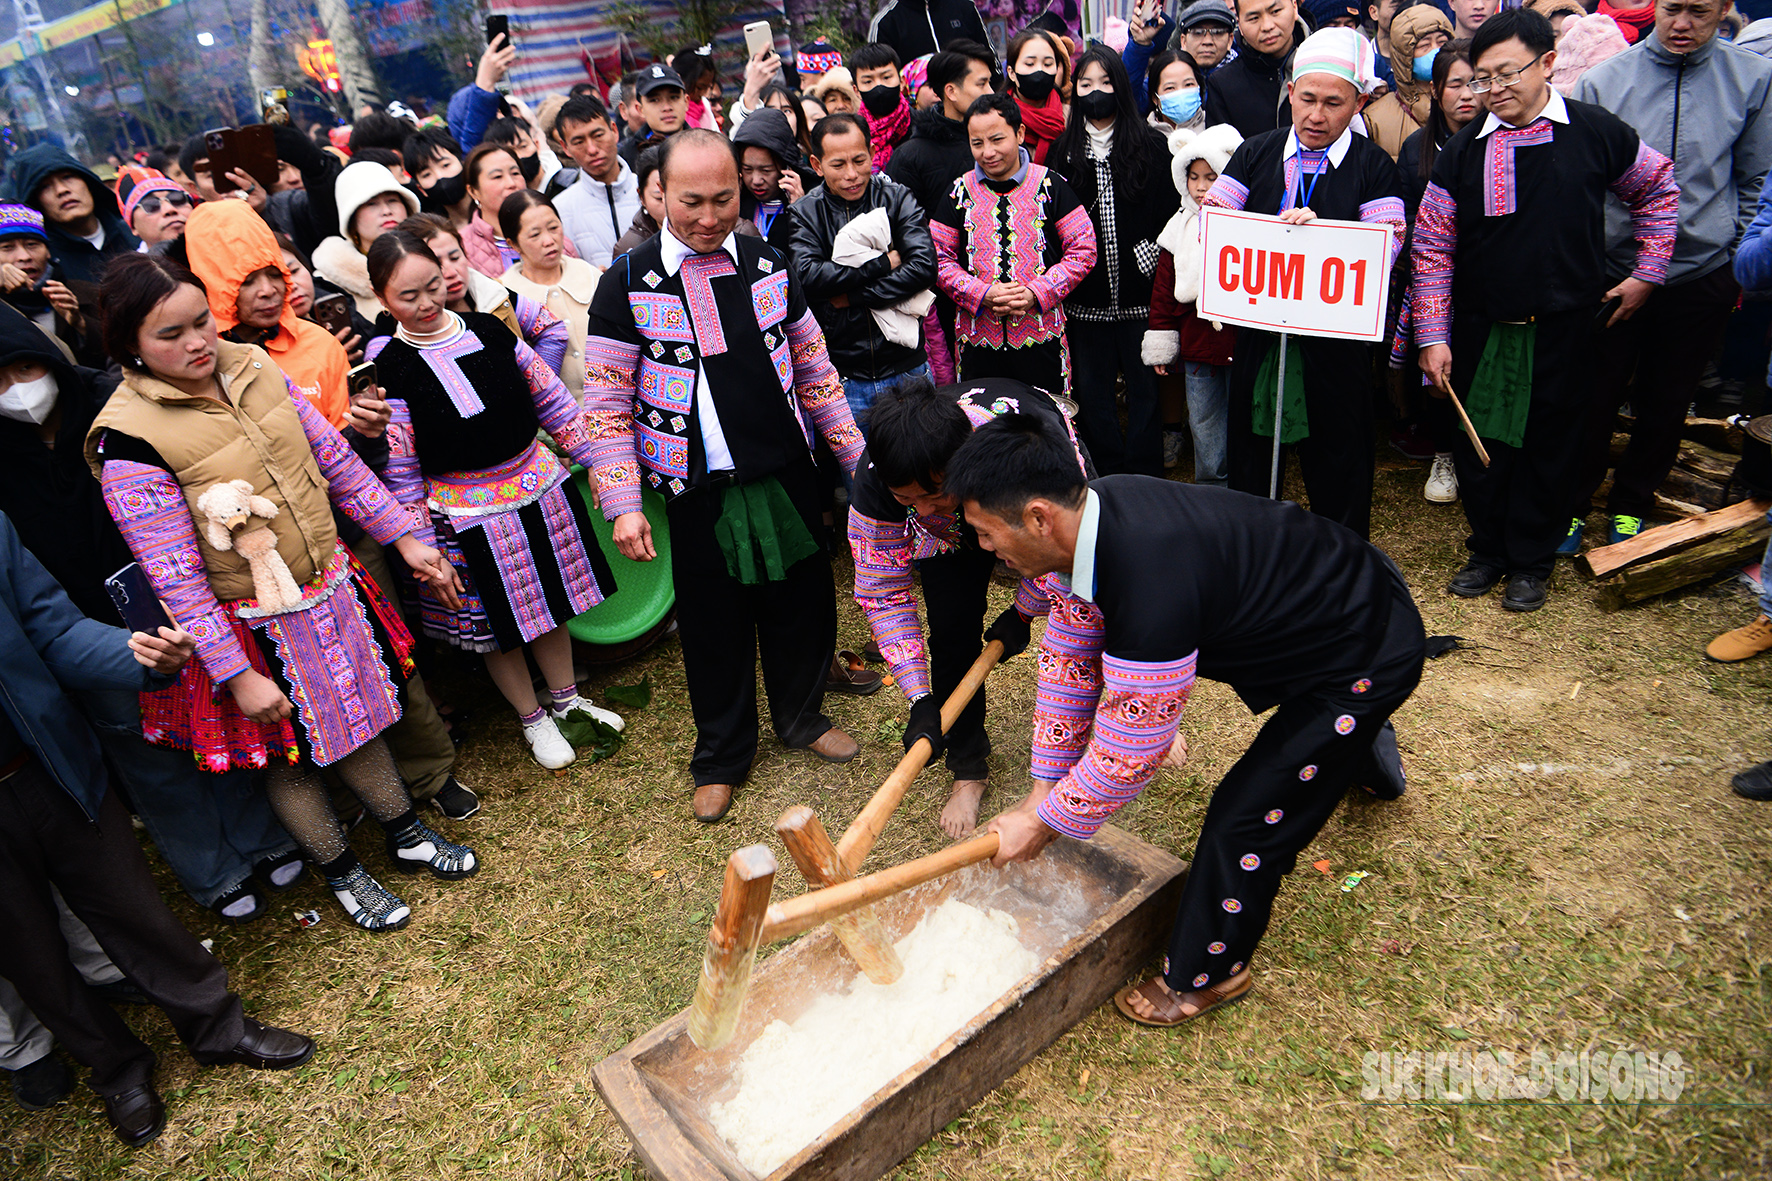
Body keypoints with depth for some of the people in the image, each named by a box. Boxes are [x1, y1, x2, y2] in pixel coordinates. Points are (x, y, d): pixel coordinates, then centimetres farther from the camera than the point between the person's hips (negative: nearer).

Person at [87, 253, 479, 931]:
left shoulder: (251, 368, -4)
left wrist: (404, 537, 5)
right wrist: (237, 675, -17)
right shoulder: (129, 440, -21)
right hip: (255, 628, -5)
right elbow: (174, 577, -19)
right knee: (290, 753, 15)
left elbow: (335, 459, 5)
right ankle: (342, 874, 37)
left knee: (355, 719, 22)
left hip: (331, 588, 5)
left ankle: (406, 835, 42)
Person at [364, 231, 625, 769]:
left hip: (538, 484, 5)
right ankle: (533, 719, 33)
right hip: (467, 513, -4)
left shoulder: (489, 330, -2)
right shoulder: (387, 369, -13)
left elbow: (551, 399, 5)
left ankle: (566, 699, 41)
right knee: (498, 624, 11)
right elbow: (401, 471, -11)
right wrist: (422, 549, -10)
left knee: (551, 601, 19)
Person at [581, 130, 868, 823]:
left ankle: (801, 716, 42)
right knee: (714, 624, 10)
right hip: (699, 491, -3)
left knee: (800, 603, 15)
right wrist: (624, 505, -17)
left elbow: (815, 373, 11)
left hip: (787, 473, 3)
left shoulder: (769, 267, 4)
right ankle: (722, 755, 34)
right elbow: (607, 406, -7)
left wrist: (859, 459, 9)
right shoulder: (627, 284, -7)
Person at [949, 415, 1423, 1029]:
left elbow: (1128, 752, -33)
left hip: (1371, 655, -9)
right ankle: (1365, 756, 75)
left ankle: (1205, 975, 18)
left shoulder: (1150, 583, -42)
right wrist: (1042, 791, 0)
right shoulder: (1085, 516, -13)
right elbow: (1069, 661, -4)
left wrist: (1042, 825, -18)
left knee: (1247, 813, -7)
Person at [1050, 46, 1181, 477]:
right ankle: (1107, 477, 21)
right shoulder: (1063, 150, 9)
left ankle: (1145, 481, 14)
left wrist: (1151, 255, -11)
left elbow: (1171, 213, 1)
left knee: (1144, 387, 3)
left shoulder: (1152, 144, 4)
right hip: (1086, 294, 2)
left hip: (1139, 291, -2)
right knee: (1092, 390, 8)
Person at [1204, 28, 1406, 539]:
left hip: (1334, 337, -3)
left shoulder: (1374, 166, -1)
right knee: (1249, 460, 14)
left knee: (1337, 463, 7)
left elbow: (1386, 247, -13)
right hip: (1256, 330, 3)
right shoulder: (1256, 153, 9)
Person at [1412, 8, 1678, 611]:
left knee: (1550, 444, 8)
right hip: (1480, 328, 1)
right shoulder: (1463, 152, -2)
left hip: (1563, 328, -1)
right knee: (1479, 443, 8)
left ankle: (1532, 559, 24)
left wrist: (1647, 273, 9)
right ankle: (1488, 549, 26)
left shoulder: (1596, 132, -3)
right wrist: (1432, 335, -6)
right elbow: (1432, 248, -1)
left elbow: (1658, 190, 13)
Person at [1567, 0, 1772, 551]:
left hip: (1702, 275, 2)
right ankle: (1570, 505, 21)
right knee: (1595, 399, 3)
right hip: (1612, 271, -1)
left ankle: (1631, 505, 30)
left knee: (1667, 404, 12)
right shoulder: (1603, 81, -3)